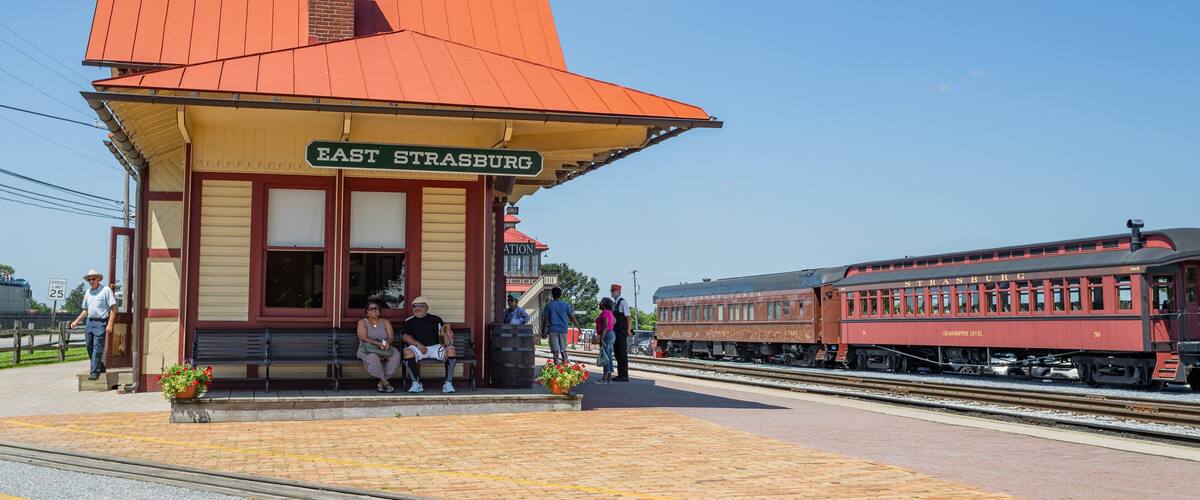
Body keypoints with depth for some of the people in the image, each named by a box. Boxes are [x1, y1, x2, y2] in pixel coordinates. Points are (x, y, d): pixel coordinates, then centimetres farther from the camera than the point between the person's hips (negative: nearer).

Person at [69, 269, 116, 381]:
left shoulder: (106, 290, -4)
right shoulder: (87, 292, 16)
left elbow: (113, 308, -8)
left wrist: (110, 324, -15)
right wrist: (77, 321, 14)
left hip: (100, 322, -7)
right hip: (89, 322, 7)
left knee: (97, 348, -11)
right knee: (90, 347, 9)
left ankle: (95, 372, -11)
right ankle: (100, 367, 24)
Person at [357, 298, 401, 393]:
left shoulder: (385, 322, 16)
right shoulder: (362, 322, 8)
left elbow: (391, 336, 1)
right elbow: (363, 338, -9)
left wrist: (387, 343, -25)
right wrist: (377, 344, -26)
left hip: (385, 349, 3)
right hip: (368, 349, -3)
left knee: (396, 354, -30)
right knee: (373, 357, -39)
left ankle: (381, 383, -25)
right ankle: (386, 383, -27)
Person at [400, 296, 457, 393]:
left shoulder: (435, 319, 16)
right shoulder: (409, 321, 16)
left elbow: (443, 332, 7)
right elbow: (405, 336, 3)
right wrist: (418, 344, -14)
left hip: (435, 346, 1)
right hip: (418, 347, 0)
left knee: (450, 350, -29)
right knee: (407, 352, -35)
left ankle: (448, 383, -26)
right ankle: (416, 384, -27)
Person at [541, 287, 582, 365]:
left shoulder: (549, 305, -1)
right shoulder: (565, 305, 2)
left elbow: (545, 319, -1)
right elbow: (572, 317, 4)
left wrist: (543, 329, 10)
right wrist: (578, 327, 12)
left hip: (553, 330, -1)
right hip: (563, 329, 1)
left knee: (555, 349, 0)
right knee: (563, 349, 13)